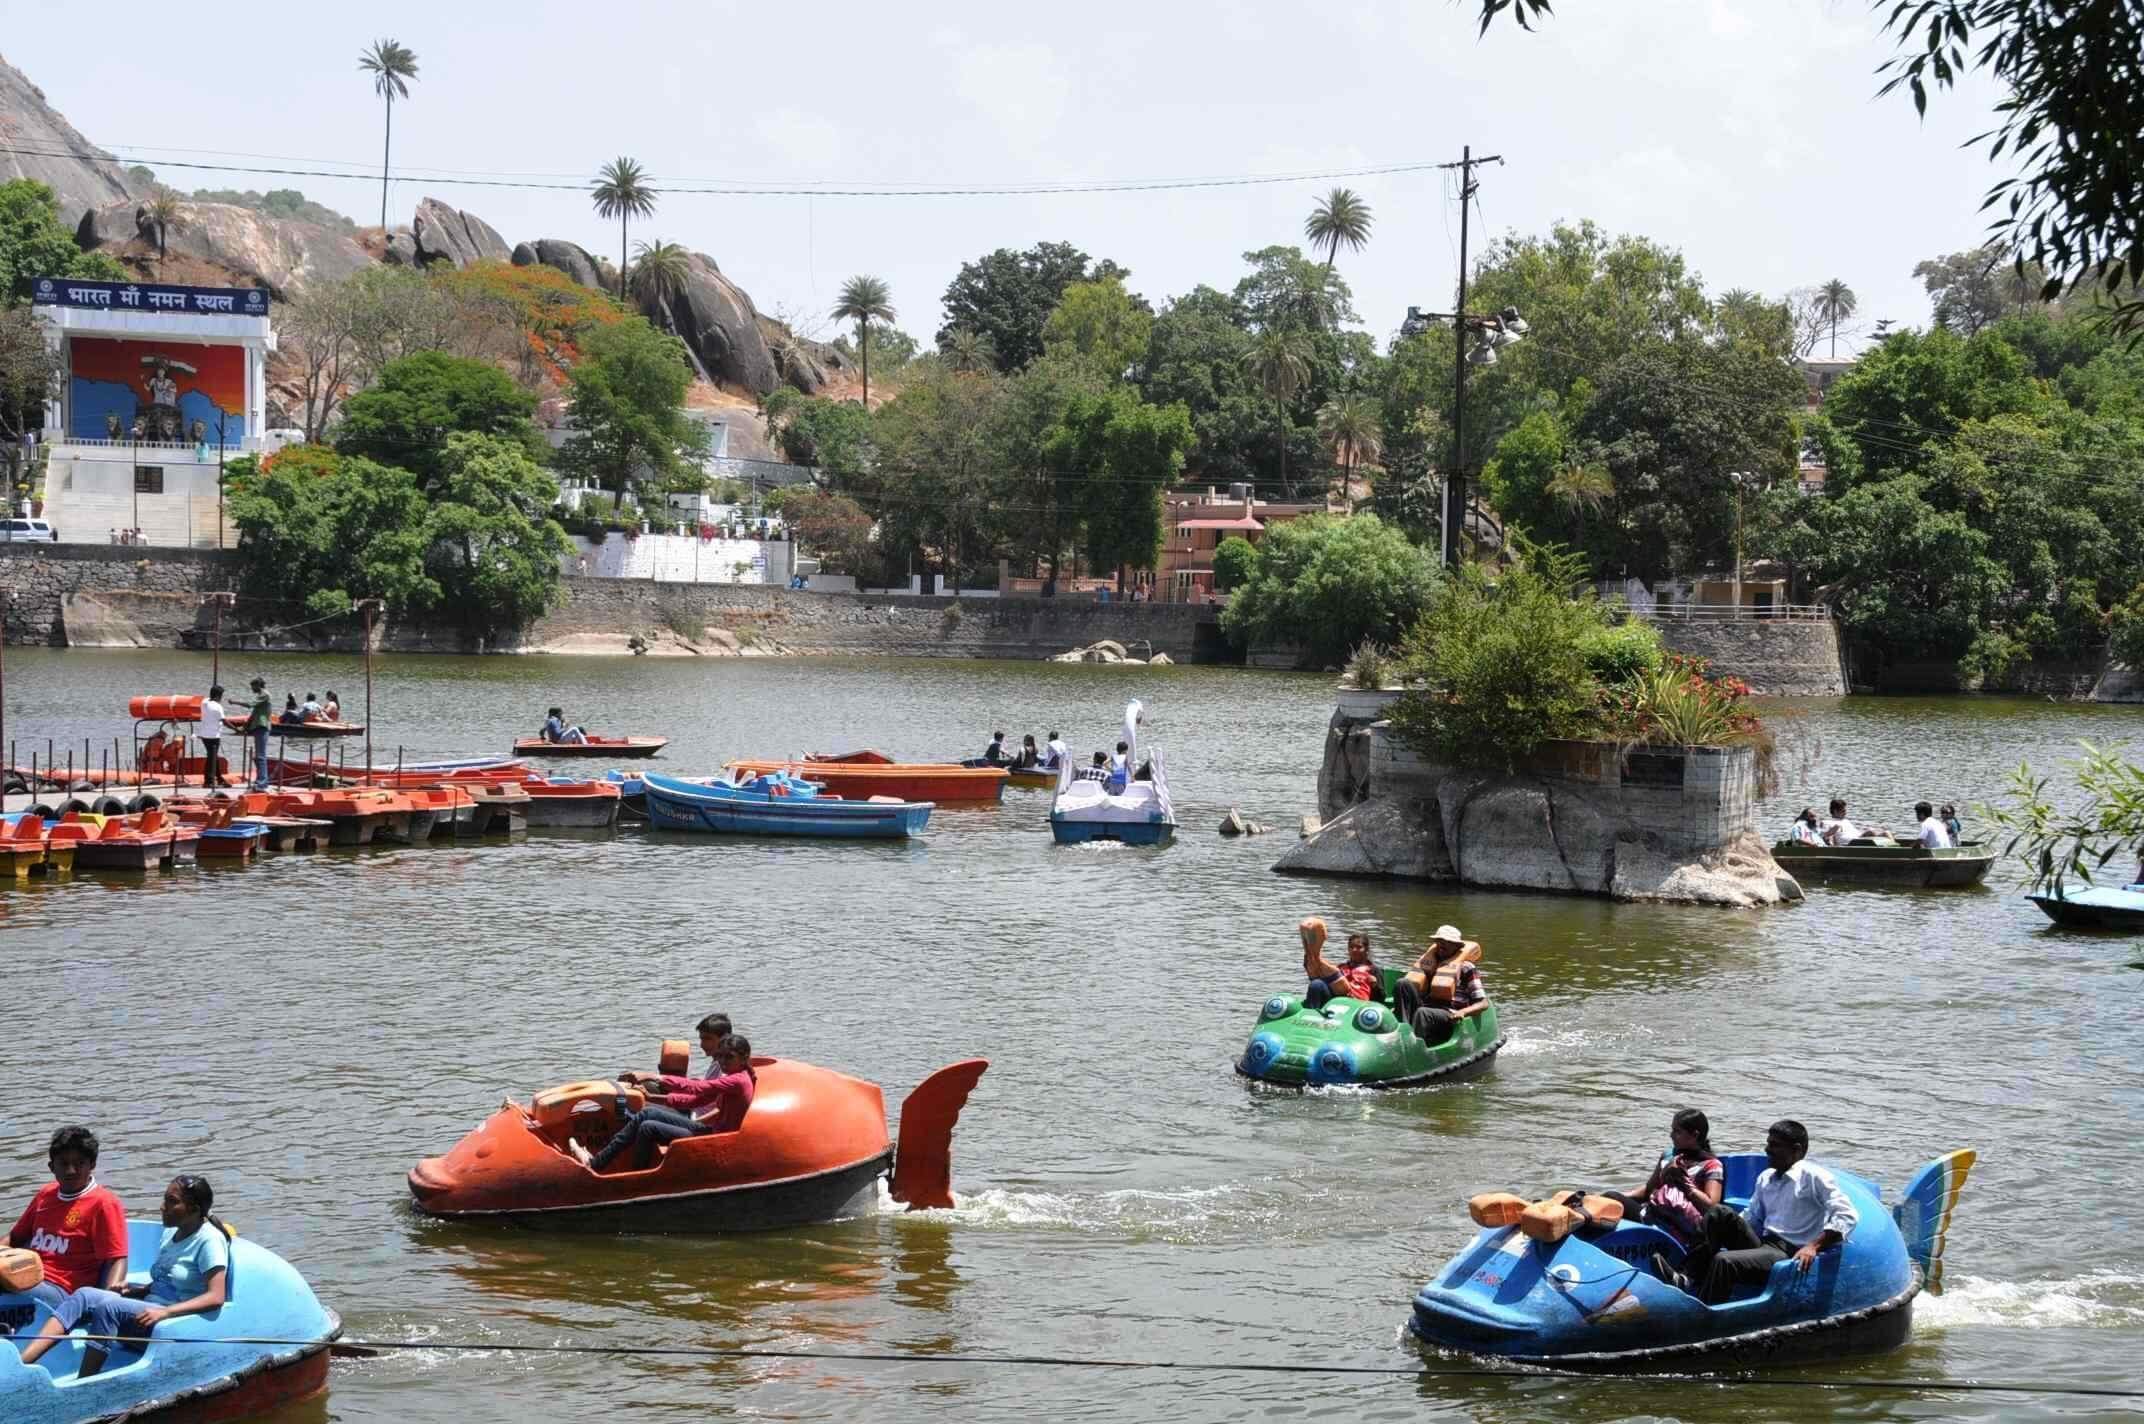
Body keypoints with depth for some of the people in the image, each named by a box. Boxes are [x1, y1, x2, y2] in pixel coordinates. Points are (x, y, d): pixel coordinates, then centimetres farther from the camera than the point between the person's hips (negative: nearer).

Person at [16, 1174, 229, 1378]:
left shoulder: (209, 1240, -9)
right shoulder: (171, 1233, 17)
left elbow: (216, 1297, -18)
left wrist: (164, 1311, -27)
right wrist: (135, 1291, 6)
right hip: (152, 1310, 8)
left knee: (106, 1305, -28)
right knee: (85, 1296, -14)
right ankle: (20, 1363, -28)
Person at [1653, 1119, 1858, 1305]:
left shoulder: (1813, 1177, -5)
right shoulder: (1765, 1178, 18)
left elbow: (1848, 1216, -12)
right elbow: (1750, 1217, 25)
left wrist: (1813, 1247, -20)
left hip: (1788, 1255, -7)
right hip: (1762, 1244, 7)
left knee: (1724, 1260, -30)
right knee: (1720, 1213, -15)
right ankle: (1686, 1277, -25)